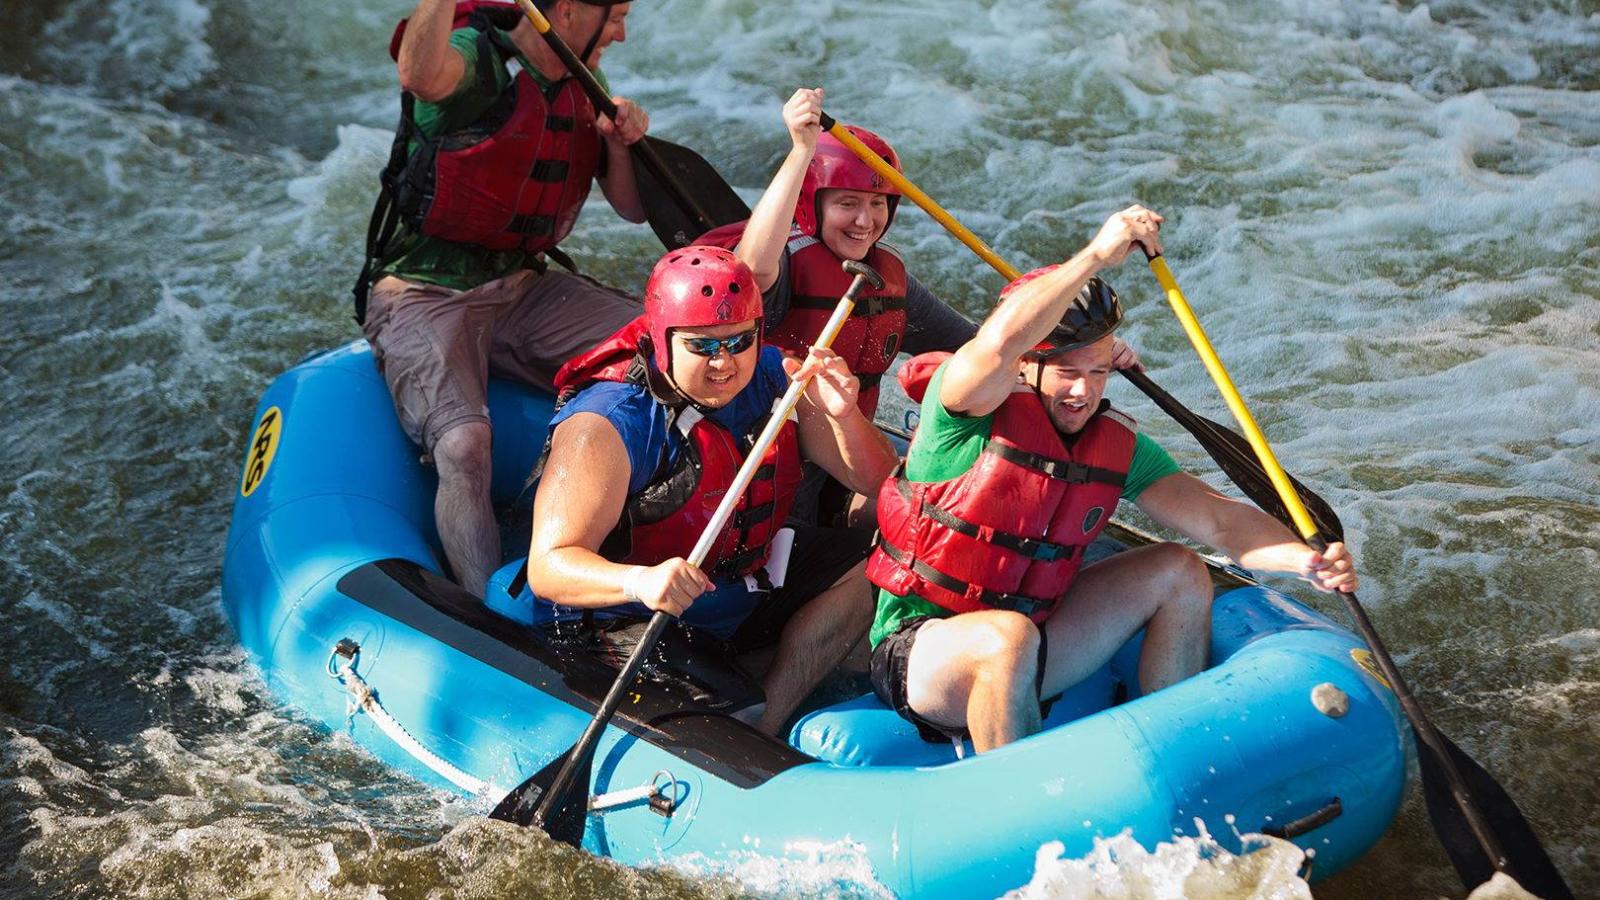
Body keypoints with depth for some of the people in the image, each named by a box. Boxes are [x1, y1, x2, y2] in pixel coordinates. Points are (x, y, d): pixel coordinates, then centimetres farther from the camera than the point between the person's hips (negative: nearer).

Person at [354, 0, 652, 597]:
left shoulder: (583, 87, 8)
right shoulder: (476, 59, -16)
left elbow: (632, 209, 9)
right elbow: (421, 76, -42)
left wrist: (619, 143, -10)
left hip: (523, 289, 7)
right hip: (424, 297, -7)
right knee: (465, 445, -32)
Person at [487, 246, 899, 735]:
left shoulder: (776, 379, -6)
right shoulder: (606, 424, -24)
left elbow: (878, 482, -5)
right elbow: (548, 566, -30)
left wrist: (843, 416, -26)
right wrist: (640, 582, -49)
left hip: (745, 592, 7)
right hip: (629, 621, -7)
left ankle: (762, 725, -10)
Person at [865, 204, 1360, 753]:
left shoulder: (1116, 446, 2)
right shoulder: (970, 407, -15)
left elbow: (1218, 520, -5)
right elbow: (998, 343, -39)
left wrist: (1306, 560, -22)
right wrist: (1097, 255, -37)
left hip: (1028, 657, 7)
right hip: (917, 653, -7)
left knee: (1179, 573, 0)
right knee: (1009, 637, -39)